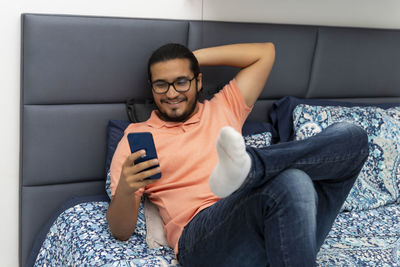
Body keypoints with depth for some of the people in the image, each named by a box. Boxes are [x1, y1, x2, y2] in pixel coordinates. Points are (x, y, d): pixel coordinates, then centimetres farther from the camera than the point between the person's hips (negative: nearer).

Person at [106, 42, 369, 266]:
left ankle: (243, 166, -28)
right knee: (291, 183, -38)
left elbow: (265, 52, 27)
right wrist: (125, 190, -14)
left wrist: (195, 56, 22)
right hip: (203, 241, -5)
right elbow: (121, 231, 10)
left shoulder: (223, 110, 27)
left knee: (349, 135, -17)